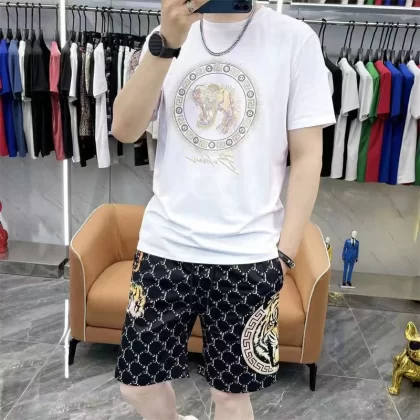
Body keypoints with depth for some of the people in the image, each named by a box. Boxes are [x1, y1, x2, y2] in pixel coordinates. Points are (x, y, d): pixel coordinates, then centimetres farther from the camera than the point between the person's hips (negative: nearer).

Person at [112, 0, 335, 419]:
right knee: (138, 384, 14)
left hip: (249, 254, -2)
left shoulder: (296, 39, -2)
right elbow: (124, 129, -6)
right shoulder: (167, 36, 6)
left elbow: (307, 155, -2)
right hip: (166, 244, 3)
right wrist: (166, 43, -17)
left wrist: (284, 253, -6)